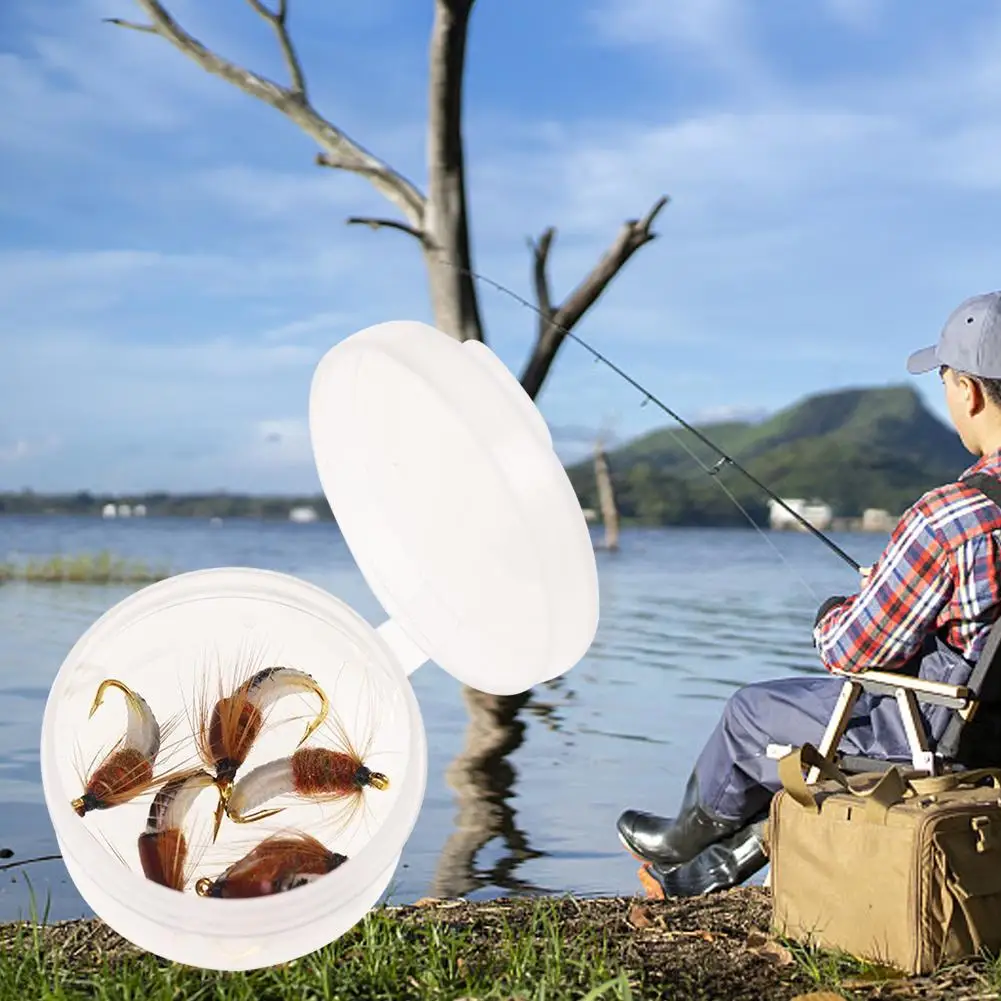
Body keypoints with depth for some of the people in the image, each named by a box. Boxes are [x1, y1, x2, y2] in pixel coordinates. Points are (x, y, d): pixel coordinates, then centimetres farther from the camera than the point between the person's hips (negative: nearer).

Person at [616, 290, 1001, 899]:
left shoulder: (949, 516, -27)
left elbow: (852, 650, -17)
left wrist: (839, 612, 7)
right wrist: (889, 594, 11)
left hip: (944, 731, -8)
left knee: (753, 712, 15)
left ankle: (688, 839, 44)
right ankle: (715, 867, 37)